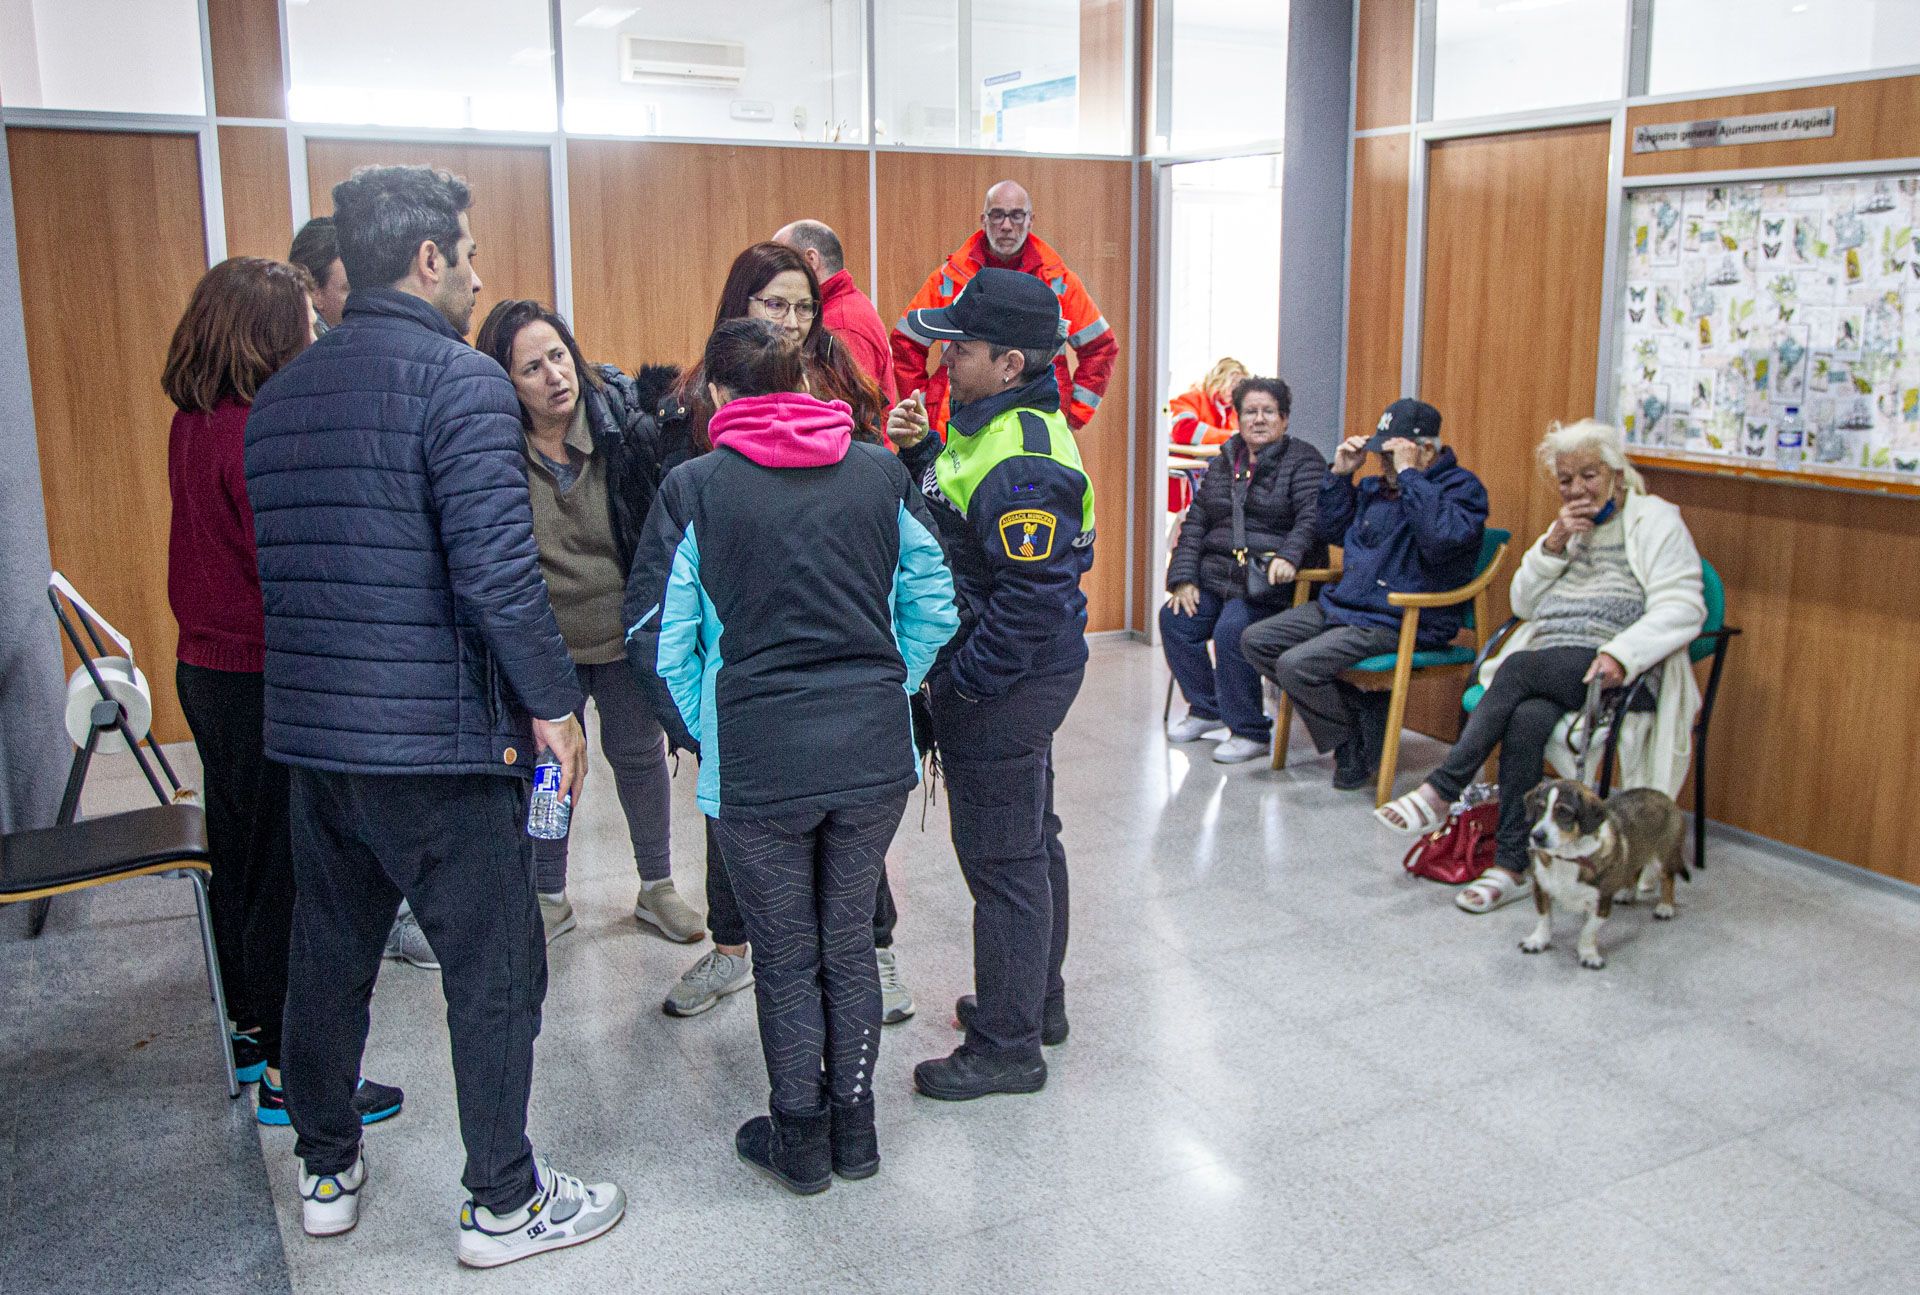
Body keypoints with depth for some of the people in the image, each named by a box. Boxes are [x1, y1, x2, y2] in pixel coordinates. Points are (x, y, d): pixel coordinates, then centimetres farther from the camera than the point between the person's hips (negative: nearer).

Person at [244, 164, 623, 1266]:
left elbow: (277, 563, 16)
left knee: (329, 957, 20)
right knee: (495, 974, 6)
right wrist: (553, 701, -12)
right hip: (439, 740, -8)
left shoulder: (279, 396, 11)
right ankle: (505, 1205, 18)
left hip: (311, 731, 8)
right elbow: (498, 571, -21)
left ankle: (327, 1173, 36)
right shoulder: (461, 381, -13)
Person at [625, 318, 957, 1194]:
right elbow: (934, 607, 6)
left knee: (786, 955, 13)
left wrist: (702, 730, 9)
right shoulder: (879, 473, 3)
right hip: (875, 751, 3)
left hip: (756, 760, -3)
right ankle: (854, 1127, 31)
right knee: (850, 940, 18)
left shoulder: (696, 488, -5)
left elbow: (658, 638, -5)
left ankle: (799, 1139, 27)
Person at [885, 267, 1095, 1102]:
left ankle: (1007, 1047, 14)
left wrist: (962, 682, -21)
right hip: (1020, 678, 11)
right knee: (1030, 839, 21)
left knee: (1002, 859, 0)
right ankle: (1036, 1001, 39)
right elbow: (954, 516, 17)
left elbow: (1031, 602, -27)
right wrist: (920, 451, 2)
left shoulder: (1023, 465, -25)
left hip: (1005, 687, -11)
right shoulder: (996, 426, 8)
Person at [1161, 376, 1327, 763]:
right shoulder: (1222, 464, 18)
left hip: (1269, 583, -6)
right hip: (1216, 578, 6)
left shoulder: (1303, 460, 0)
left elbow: (1312, 517, -14)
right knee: (1174, 618, -15)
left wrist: (1288, 557, -32)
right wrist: (1184, 578, 2)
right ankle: (1206, 709, 6)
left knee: (1231, 630, -29)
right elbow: (1195, 523, 15)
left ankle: (1250, 732, -13)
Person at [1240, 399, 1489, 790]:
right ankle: (1354, 710, 2)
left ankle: (1359, 745, 0)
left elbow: (1441, 540, -28)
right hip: (1340, 605, 9)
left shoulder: (1462, 487, -8)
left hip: (1401, 623, -9)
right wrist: (1339, 474, 11)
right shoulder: (1376, 486, 15)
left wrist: (1409, 474, -24)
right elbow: (1333, 531, 24)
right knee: (1255, 641, 1)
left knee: (1296, 666, -25)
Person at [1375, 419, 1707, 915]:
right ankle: (1513, 866, -28)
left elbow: (1682, 607, -8)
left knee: (1519, 667, -32)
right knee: (1527, 719, -30)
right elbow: (1523, 604, 16)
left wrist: (1620, 655, -23)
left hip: (1618, 674, -4)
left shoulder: (1653, 520, 5)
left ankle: (1441, 789, -27)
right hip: (1546, 668, 5)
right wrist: (1553, 544, 1)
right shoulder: (1567, 529, 24)